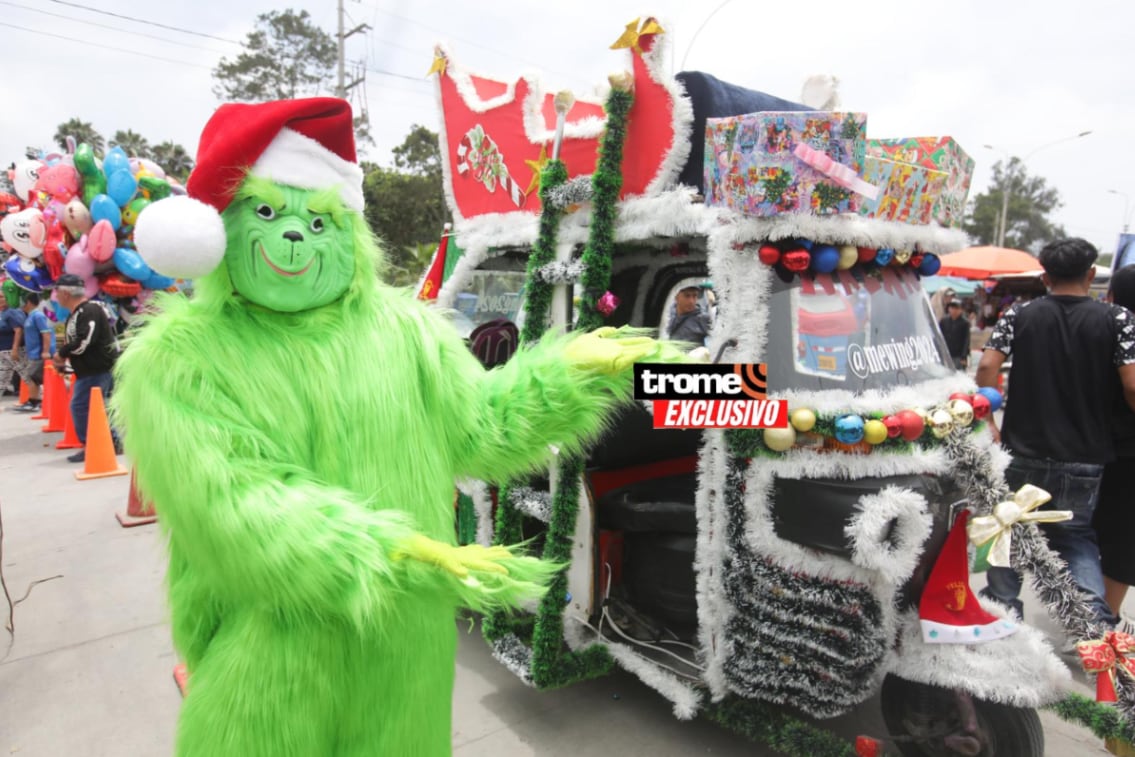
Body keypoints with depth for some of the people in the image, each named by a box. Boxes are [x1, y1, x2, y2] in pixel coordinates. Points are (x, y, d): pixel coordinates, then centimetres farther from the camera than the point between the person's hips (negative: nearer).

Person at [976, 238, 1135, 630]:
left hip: (1023, 451, 0)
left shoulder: (1019, 314, -2)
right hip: (1083, 458, 1)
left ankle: (1002, 610, 25)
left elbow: (987, 367, -12)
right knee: (1077, 536, 19)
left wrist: (989, 424, -4)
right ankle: (1094, 610, 0)